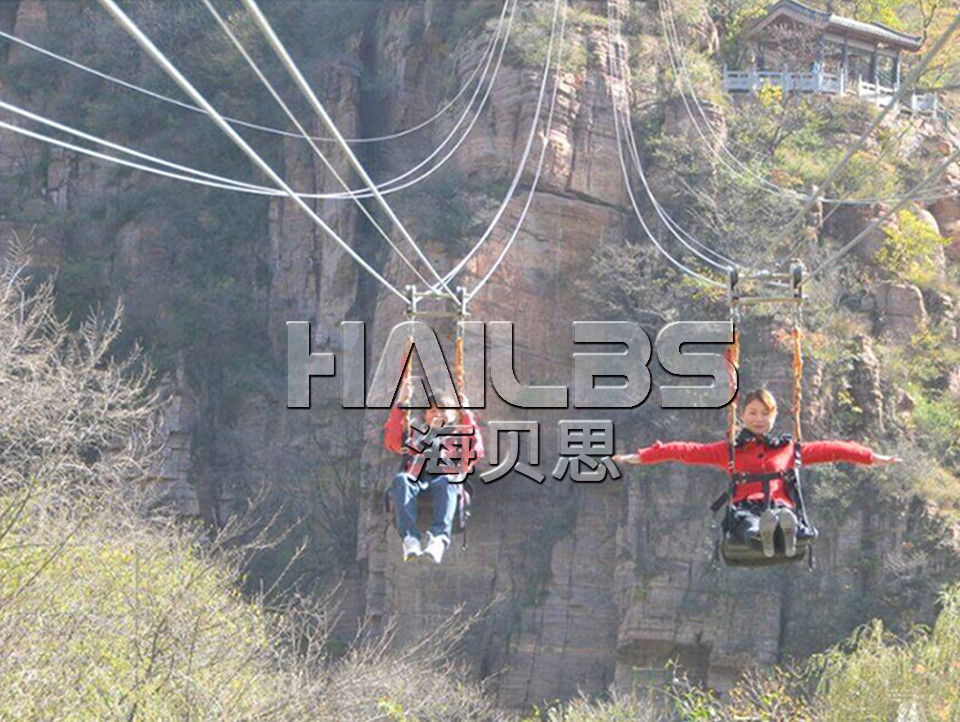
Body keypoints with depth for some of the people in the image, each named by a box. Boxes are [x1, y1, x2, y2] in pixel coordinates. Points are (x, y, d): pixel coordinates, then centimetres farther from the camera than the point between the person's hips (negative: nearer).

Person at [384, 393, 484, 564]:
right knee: (401, 480, -37)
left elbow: (476, 451, 14)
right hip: (416, 477, 1)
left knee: (445, 482, -41)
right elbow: (391, 441, 24)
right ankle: (410, 538, -54)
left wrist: (467, 417, 11)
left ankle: (439, 539, -63)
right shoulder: (415, 434, 40)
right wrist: (400, 409, 19)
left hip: (444, 475, -1)